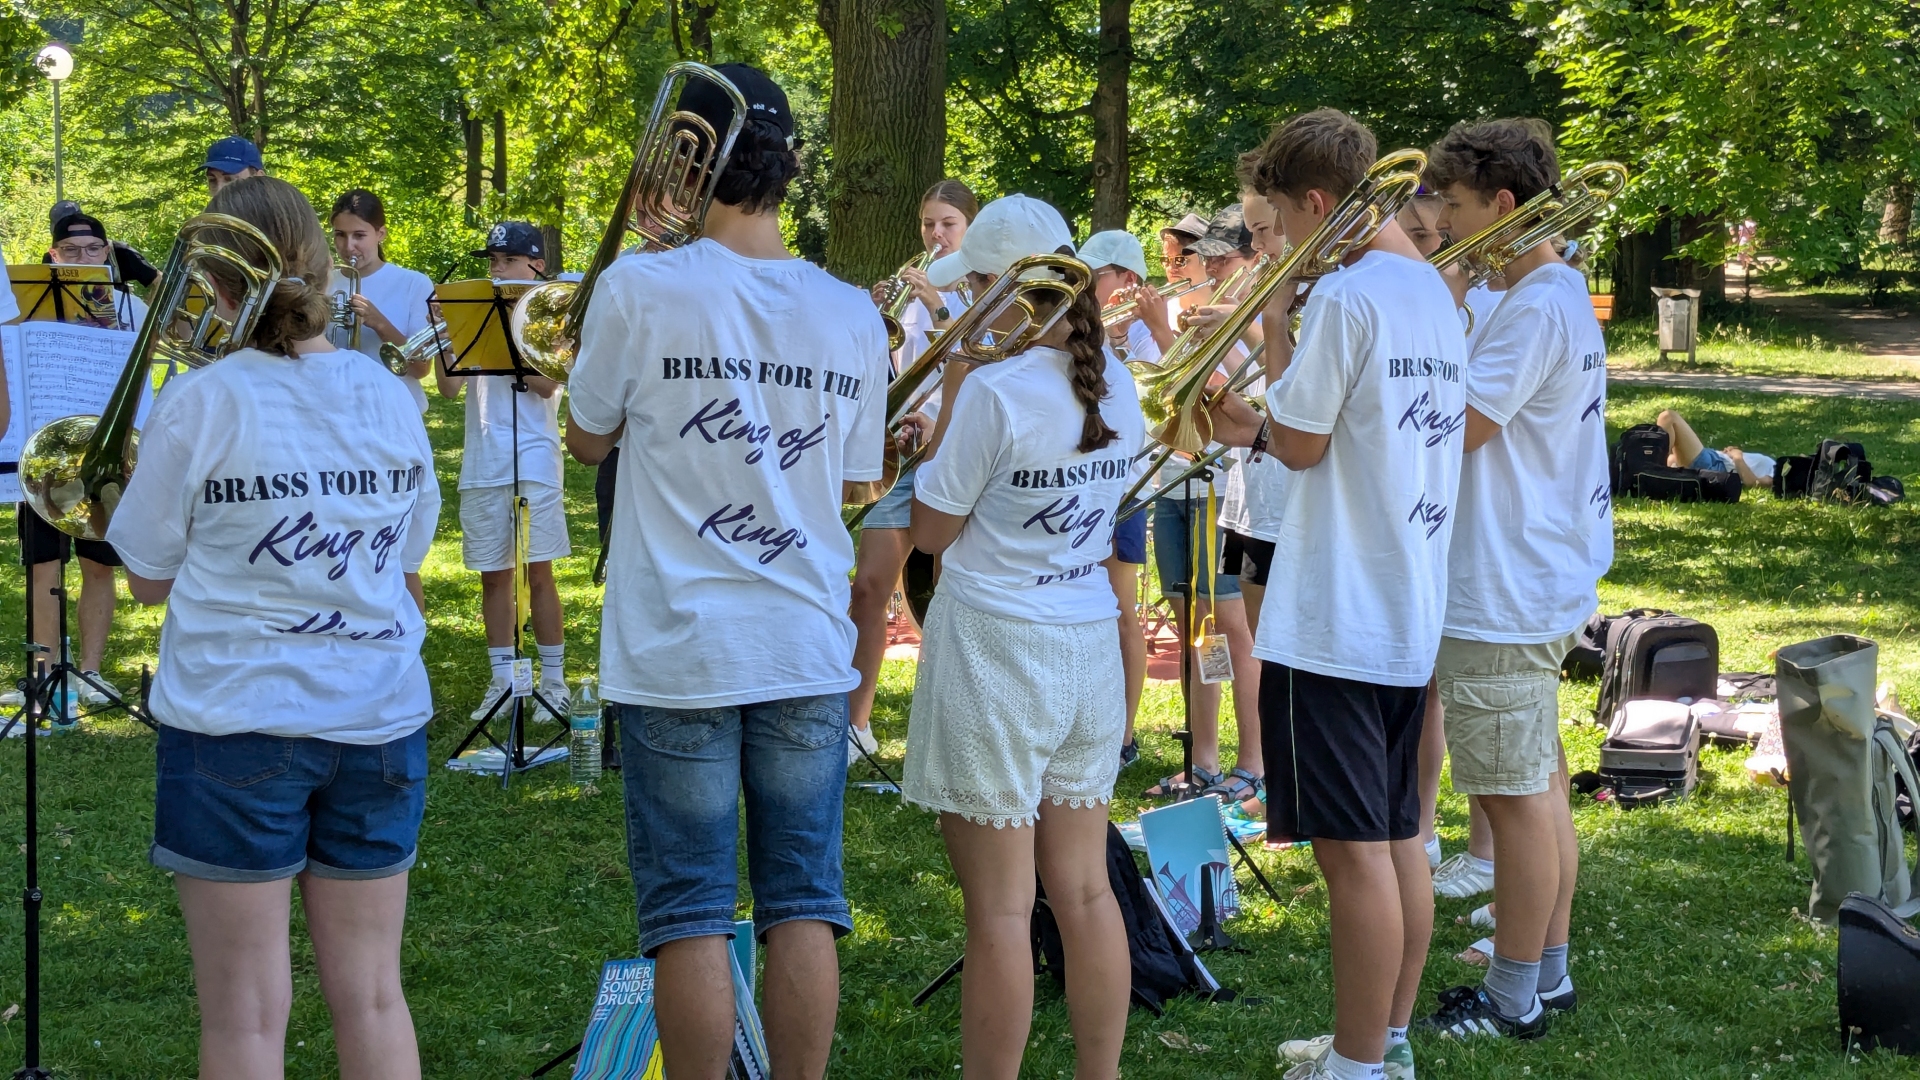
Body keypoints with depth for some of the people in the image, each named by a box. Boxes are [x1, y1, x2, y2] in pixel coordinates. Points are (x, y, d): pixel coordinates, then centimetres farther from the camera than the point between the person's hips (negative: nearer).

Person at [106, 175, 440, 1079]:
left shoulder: (201, 405, -10)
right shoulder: (392, 402, 2)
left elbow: (148, 579, -1)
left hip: (235, 724, -4)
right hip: (379, 722, 4)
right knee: (371, 998, 11)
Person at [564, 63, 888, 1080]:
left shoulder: (642, 290, -11)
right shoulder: (852, 315, 1)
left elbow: (587, 439, 5)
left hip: (678, 653, -3)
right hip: (809, 651, 3)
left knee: (689, 913, 3)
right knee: (802, 903, 9)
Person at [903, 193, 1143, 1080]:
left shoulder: (995, 390, -18)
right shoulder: (1117, 387, 4)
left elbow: (930, 531, -9)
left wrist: (953, 391, -4)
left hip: (996, 647, -7)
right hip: (1090, 645, 7)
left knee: (999, 909, -1)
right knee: (1085, 893, 13)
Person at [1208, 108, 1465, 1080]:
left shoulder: (1344, 295, -16)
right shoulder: (1434, 291, 12)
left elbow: (1299, 443, -12)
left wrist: (1254, 418, 7)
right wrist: (1262, 429, 12)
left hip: (1334, 623, -9)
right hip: (1411, 617, 9)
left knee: (1353, 846, -3)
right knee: (1397, 836, 15)